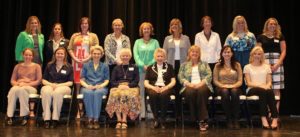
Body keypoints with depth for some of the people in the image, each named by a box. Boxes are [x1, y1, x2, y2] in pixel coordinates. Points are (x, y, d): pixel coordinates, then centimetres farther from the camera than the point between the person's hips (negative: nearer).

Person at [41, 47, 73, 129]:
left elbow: (70, 82, 5)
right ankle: (46, 119, -36)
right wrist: (51, 84, -7)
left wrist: (58, 85, -10)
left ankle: (55, 119, -34)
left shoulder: (69, 67, 12)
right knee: (46, 92, -37)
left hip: (63, 86, -1)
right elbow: (43, 80, 15)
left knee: (57, 92, -39)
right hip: (49, 85, 2)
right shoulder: (49, 65, 18)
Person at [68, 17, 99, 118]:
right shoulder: (75, 36, 15)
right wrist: (75, 58, -6)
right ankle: (80, 110, 4)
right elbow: (70, 49, 11)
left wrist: (87, 59, -12)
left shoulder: (93, 36, 9)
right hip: (77, 63, 2)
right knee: (78, 85, 0)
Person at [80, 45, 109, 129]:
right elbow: (82, 79, 10)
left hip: (101, 88, 0)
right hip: (87, 87, 0)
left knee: (97, 92, -38)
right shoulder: (86, 65, 16)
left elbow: (107, 80, 9)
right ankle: (90, 119, -36)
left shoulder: (105, 66, 16)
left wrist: (101, 85, -12)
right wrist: (87, 85, -11)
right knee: (88, 93, -37)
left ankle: (96, 119, -39)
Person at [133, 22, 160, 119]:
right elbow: (135, 55, 2)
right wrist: (143, 65, -12)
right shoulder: (138, 42, 12)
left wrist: (150, 65, -12)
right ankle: (141, 113, 1)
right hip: (141, 69, 0)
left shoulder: (155, 42, 11)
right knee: (141, 92, -2)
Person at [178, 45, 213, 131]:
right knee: (190, 92, -37)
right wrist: (189, 84, -10)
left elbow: (209, 76, 7)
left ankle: (202, 120, -35)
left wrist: (200, 83, -11)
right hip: (189, 86, 0)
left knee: (201, 91, -38)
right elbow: (180, 77, 10)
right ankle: (197, 120, -29)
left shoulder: (205, 64, 23)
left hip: (202, 85, 0)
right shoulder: (184, 65, 23)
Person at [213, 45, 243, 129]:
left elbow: (240, 81, 4)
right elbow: (215, 81, 5)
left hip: (235, 88, 0)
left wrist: (233, 86, -15)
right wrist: (223, 86, -14)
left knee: (234, 91, -36)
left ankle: (236, 119, -30)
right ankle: (229, 119, -28)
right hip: (221, 88, 0)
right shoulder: (218, 66, 10)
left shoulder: (237, 65, 10)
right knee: (225, 92, -37)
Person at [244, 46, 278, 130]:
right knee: (262, 91, -37)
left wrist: (267, 86, -12)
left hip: (264, 89, 2)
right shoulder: (247, 67, 11)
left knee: (270, 91, -34)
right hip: (252, 89, -2)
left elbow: (269, 82, 11)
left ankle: (275, 118, -40)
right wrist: (260, 85, -15)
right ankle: (263, 118, -41)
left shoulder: (266, 66, 20)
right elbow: (248, 83, -1)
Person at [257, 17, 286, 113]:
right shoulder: (261, 37, 9)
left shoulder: (280, 36, 10)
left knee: (276, 89, -2)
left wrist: (278, 64, -7)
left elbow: (283, 51, 6)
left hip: (277, 63, 0)